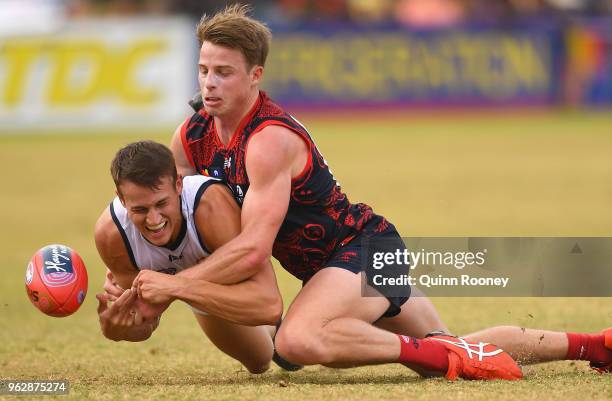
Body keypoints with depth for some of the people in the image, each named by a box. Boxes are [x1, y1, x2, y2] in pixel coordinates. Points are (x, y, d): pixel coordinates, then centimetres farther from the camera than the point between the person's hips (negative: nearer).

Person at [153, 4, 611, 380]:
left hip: (367, 246, -9)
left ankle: (451, 355, -24)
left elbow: (254, 246, -32)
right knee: (451, 347, 21)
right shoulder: (192, 137, -2)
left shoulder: (271, 139, -26)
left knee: (299, 339, -36)